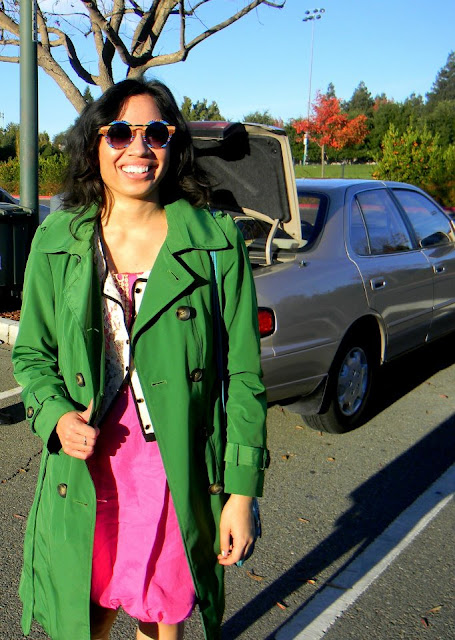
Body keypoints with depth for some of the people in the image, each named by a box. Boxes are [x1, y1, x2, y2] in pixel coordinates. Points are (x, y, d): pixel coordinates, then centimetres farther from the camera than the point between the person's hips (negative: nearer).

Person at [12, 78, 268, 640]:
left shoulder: (216, 241, -6)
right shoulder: (56, 242, 0)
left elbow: (243, 373, -5)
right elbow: (30, 352, 10)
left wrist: (242, 490, -6)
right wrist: (56, 414, -10)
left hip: (179, 474, -1)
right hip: (84, 471, 1)